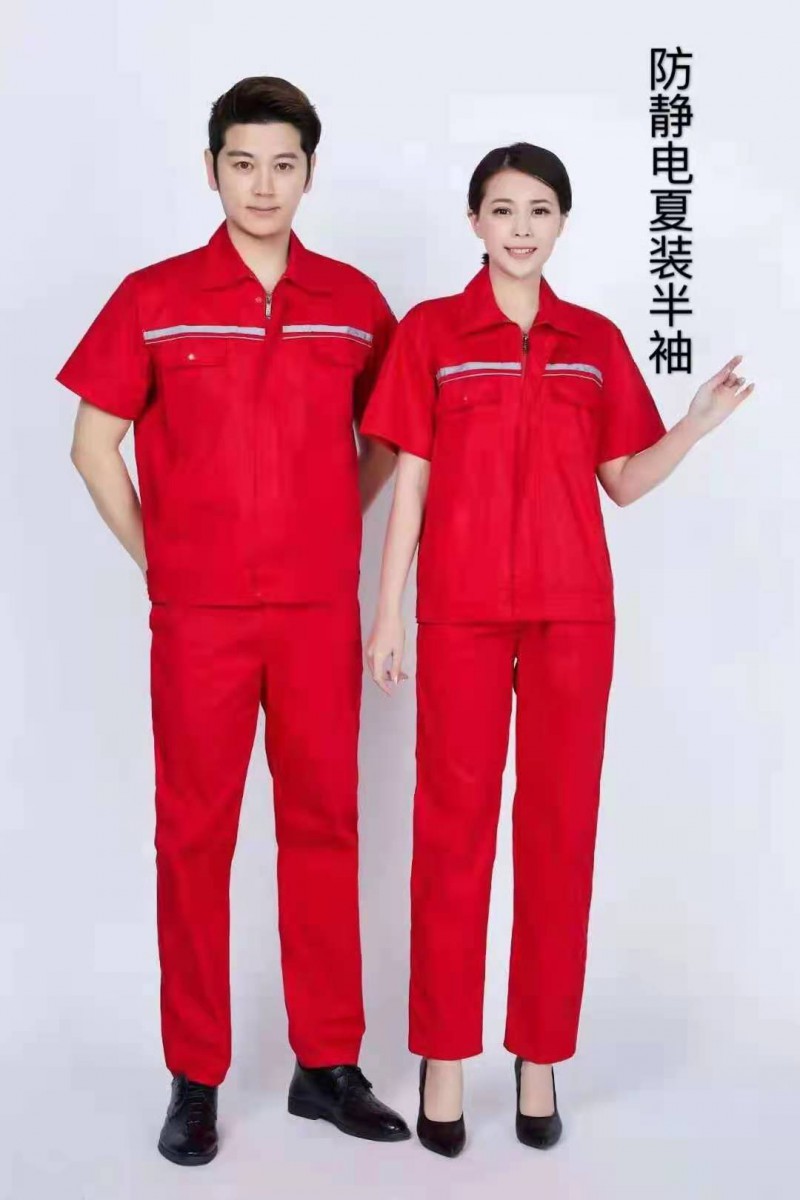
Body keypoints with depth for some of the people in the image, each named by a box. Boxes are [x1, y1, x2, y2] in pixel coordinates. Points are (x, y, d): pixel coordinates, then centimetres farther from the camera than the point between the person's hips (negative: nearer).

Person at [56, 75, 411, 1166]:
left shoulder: (354, 299, 6)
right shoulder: (155, 298, 0)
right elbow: (94, 442, 5)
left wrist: (328, 523, 9)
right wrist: (155, 556, 2)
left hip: (320, 610, 2)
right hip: (198, 614, -2)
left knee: (324, 824, 8)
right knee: (194, 834, 5)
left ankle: (328, 1064, 22)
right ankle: (195, 1078, 18)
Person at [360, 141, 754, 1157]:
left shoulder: (596, 341, 10)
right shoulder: (431, 331, 3)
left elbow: (624, 481, 10)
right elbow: (410, 479, 1)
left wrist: (700, 422, -6)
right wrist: (387, 613, -3)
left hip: (573, 610, 3)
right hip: (462, 611, -2)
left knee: (562, 825, 6)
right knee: (453, 825, 2)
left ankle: (541, 1056, 18)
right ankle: (443, 1058, 14)